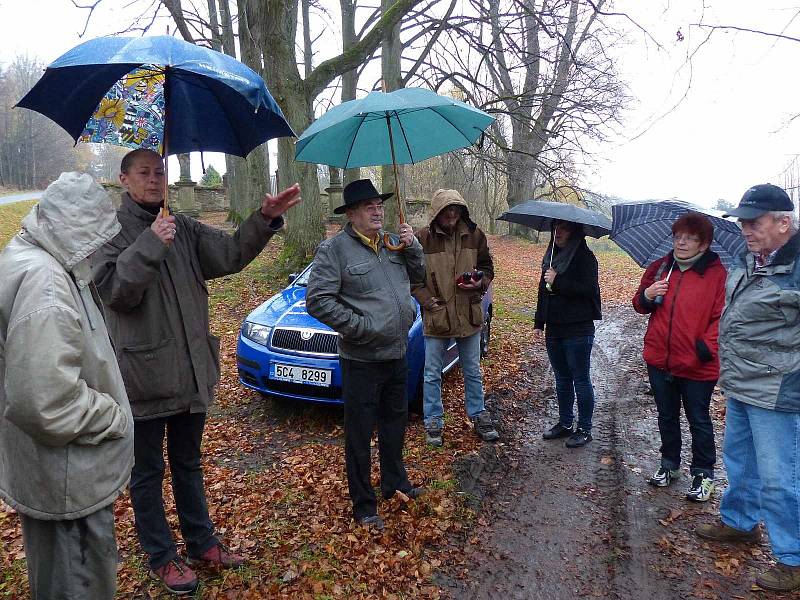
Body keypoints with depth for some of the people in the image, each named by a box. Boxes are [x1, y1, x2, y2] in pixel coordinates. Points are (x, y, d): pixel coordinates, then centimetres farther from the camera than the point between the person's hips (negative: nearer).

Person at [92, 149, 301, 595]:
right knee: (148, 471, 12)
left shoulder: (183, 228, 7)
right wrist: (149, 246, -28)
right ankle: (161, 557, 29)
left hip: (191, 370, 5)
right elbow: (114, 290, -18)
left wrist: (265, 219, -16)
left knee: (188, 464, 20)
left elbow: (230, 254, -4)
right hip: (144, 372, -5)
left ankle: (201, 542, 37)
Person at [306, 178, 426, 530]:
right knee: (360, 435, 6)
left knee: (395, 424, 23)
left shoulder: (391, 244, 9)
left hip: (397, 355, 7)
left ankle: (395, 482, 44)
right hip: (362, 360, -7)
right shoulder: (334, 249, -13)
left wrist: (412, 247, 0)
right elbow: (317, 300, -19)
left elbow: (417, 276, 18)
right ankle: (363, 506, 22)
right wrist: (360, 326, -21)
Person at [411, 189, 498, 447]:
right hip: (436, 316, -2)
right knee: (432, 375, 8)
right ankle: (433, 423, 23)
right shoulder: (422, 238, -9)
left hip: (469, 316, 3)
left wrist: (480, 284, -10)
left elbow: (487, 267, 10)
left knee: (472, 372, 17)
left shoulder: (474, 235, 0)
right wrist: (427, 301, -14)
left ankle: (479, 416, 34)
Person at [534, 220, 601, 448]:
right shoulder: (551, 255, 13)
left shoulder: (585, 257, -10)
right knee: (562, 378, 15)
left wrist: (557, 281, -22)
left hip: (578, 329, -7)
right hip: (554, 327, 7)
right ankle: (565, 424, 27)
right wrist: (539, 322, 15)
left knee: (580, 379, 2)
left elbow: (588, 288, -23)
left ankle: (584, 429, 13)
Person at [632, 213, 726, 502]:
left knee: (699, 421, 11)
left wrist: (707, 347, -21)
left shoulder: (717, 274, -10)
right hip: (659, 360, 5)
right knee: (667, 416, 20)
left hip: (696, 366, -4)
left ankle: (703, 474, 28)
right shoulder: (660, 268, 4)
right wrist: (647, 296, -10)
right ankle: (669, 464, 38)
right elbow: (640, 305, 12)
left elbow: (721, 317, -12)